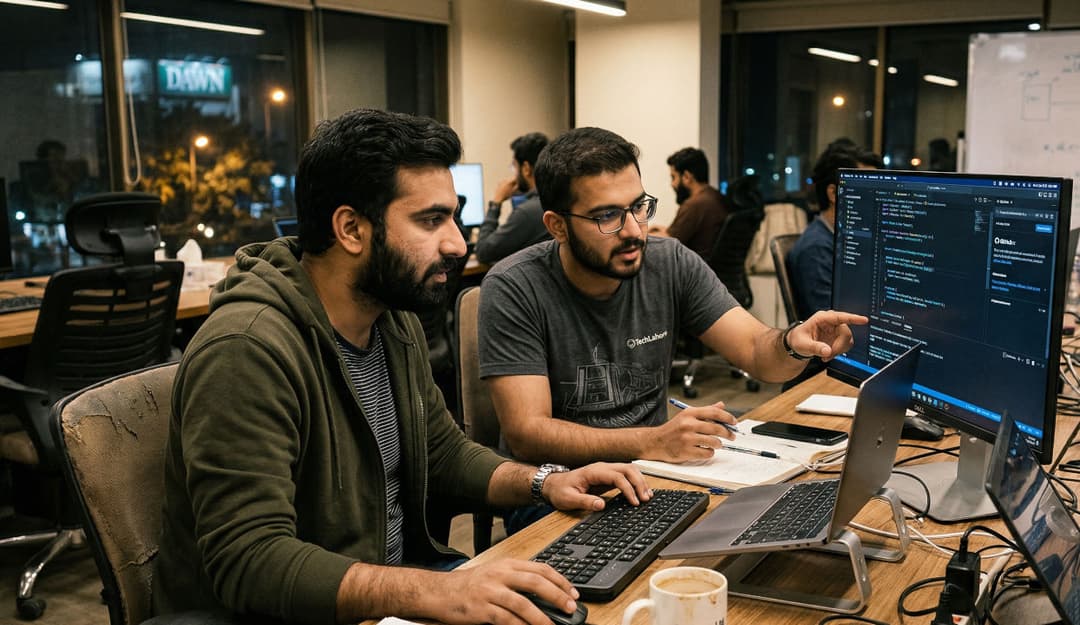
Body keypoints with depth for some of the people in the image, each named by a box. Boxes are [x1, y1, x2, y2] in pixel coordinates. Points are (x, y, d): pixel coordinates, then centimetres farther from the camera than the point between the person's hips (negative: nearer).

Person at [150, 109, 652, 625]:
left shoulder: (395, 322, 3)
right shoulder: (247, 351, -24)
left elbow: (445, 452, 16)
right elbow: (249, 561, -29)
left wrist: (542, 482, -2)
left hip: (394, 579, 8)